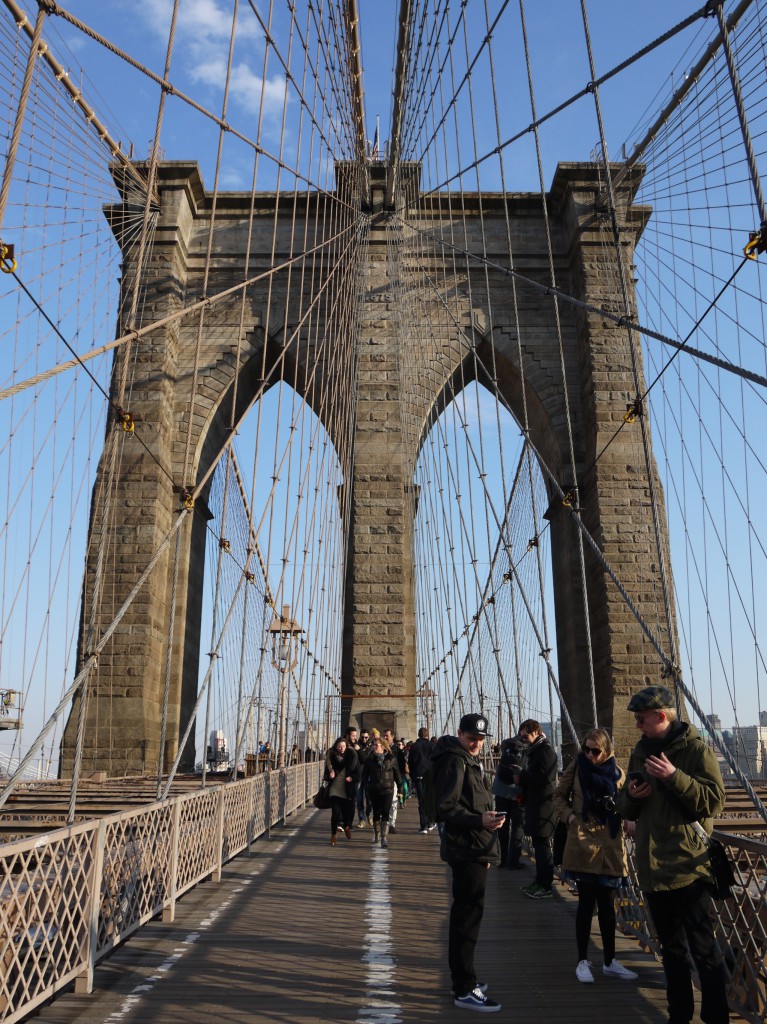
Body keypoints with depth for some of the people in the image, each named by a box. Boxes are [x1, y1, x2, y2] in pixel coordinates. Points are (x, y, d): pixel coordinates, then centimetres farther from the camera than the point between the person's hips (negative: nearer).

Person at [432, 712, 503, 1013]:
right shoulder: (454, 761, -16)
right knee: (468, 916, -5)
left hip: (475, 849, 10)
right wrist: (479, 821, -30)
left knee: (467, 914, 18)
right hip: (465, 849, -10)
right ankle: (464, 990, 3)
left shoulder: (471, 760, 16)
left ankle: (463, 978, 30)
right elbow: (445, 809, -22)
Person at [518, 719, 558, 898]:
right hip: (534, 804, 10)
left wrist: (522, 778, -12)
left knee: (542, 845, -4)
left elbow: (544, 778, -22)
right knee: (538, 845, 15)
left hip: (543, 806, -10)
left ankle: (546, 887, 2)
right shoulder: (534, 750, 16)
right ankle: (540, 882, 24)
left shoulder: (545, 750, -14)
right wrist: (522, 778, 3)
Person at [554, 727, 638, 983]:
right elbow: (559, 795, 6)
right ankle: (583, 961, 18)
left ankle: (610, 962, 27)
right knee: (587, 902, 5)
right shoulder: (577, 767, -2)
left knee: (607, 904, 13)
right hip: (582, 844, -2)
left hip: (609, 846, 2)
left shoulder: (617, 774, 2)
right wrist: (569, 816, -9)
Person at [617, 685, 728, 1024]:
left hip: (688, 867, -7)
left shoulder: (696, 749, -9)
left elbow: (714, 801, -17)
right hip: (653, 868, 7)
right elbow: (627, 809, 16)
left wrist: (674, 776, -26)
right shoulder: (640, 752, 10)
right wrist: (630, 796, -6)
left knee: (703, 949, 0)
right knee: (671, 948, 18)